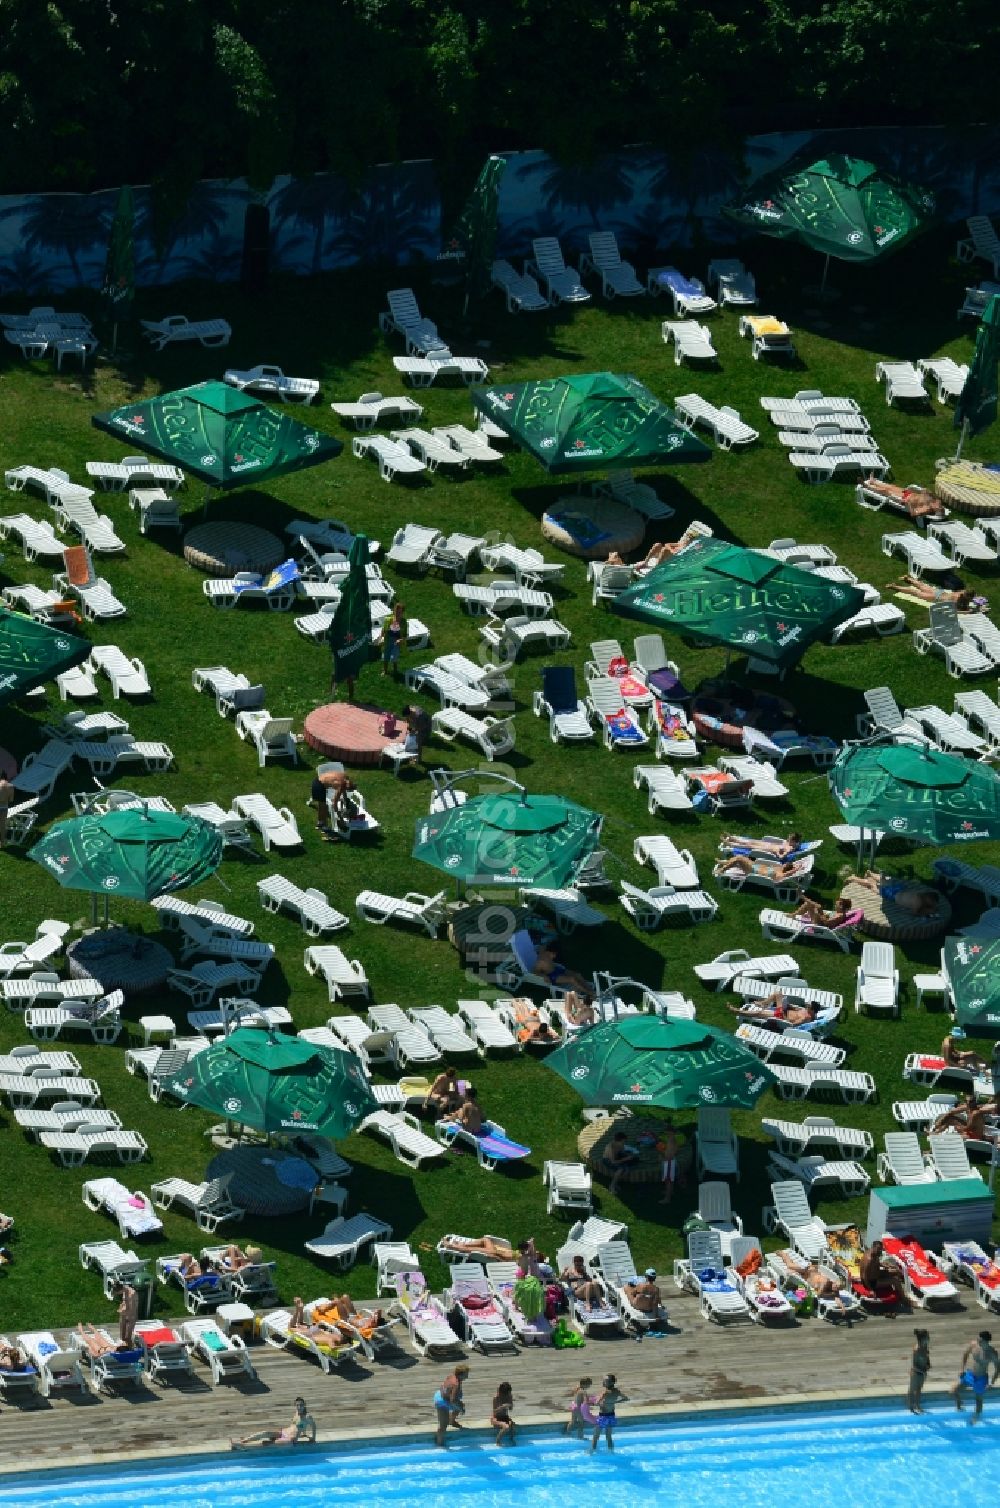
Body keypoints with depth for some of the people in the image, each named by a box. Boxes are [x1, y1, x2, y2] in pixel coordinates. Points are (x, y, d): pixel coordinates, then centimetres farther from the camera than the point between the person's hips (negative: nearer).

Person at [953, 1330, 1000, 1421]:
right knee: (954, 1392, -4)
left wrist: (992, 1382, -13)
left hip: (981, 1378, -3)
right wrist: (962, 1368, 1)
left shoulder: (992, 1353, -21)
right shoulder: (973, 1345, -14)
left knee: (978, 1399, 12)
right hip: (968, 1374, 3)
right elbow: (966, 1355, 6)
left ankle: (976, 1417, 31)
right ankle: (959, 1405, 27)